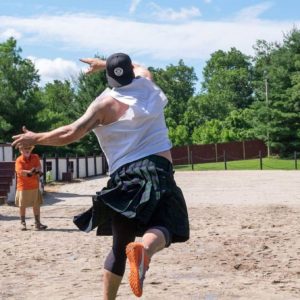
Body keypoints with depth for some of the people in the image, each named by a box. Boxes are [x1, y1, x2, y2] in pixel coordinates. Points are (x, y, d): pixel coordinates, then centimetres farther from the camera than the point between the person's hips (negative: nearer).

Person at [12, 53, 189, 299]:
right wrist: (104, 63, 48)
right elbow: (137, 68, 39)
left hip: (124, 176, 0)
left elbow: (70, 134, -5)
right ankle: (145, 249, -38)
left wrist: (34, 138, 9)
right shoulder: (146, 81, 13)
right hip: (157, 170, 0)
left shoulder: (105, 103, 3)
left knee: (119, 247, 12)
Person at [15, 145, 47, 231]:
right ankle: (23, 223, 20)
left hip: (34, 185, 3)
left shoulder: (35, 157, 2)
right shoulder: (19, 160, -9)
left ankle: (37, 223, 11)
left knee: (36, 205, 4)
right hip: (23, 186, -3)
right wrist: (29, 172, -41)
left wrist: (37, 171, -31)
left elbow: (39, 167, -7)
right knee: (22, 205, 7)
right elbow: (20, 171, -23)